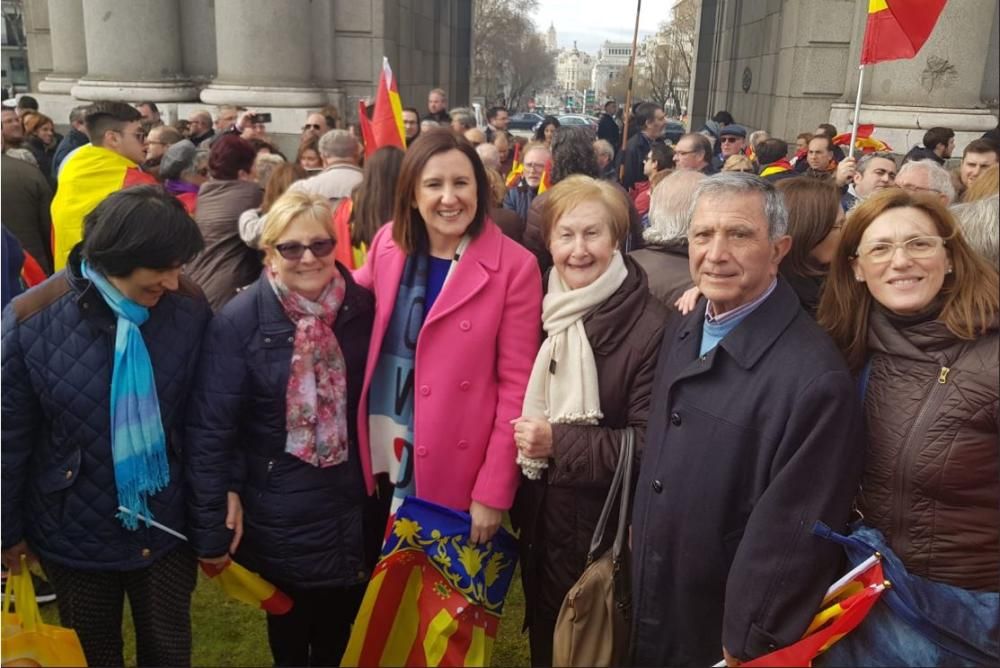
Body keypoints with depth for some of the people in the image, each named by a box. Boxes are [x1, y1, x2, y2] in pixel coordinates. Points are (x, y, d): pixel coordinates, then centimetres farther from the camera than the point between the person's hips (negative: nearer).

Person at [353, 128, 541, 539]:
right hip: (387, 455, 4)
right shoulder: (389, 244, -2)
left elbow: (516, 384, -13)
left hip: (461, 471, -4)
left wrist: (493, 491, -14)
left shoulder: (514, 266, -14)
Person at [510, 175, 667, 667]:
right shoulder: (545, 309, 2)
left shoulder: (649, 326, -20)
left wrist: (559, 443, -21)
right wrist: (526, 439, 0)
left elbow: (650, 443, -20)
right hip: (540, 518, 6)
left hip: (602, 531, -6)